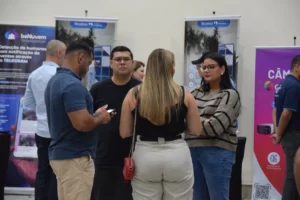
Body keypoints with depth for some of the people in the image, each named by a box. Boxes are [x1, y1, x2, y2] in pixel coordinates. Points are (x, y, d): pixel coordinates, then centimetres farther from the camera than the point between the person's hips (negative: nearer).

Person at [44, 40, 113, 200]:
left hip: (60, 153, 10)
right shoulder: (73, 84, -20)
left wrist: (94, 115, 14)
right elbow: (82, 124, -28)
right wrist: (100, 118, -9)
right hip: (75, 157, -10)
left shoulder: (55, 80, 11)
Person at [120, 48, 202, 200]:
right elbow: (196, 130, 2)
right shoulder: (184, 94, -2)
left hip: (145, 156, 0)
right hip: (177, 155, 0)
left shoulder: (133, 94, -2)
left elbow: (124, 133, 2)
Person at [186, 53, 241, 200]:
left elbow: (215, 126, -15)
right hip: (193, 150, 6)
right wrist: (202, 121, -11)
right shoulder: (198, 91, 13)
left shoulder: (230, 95, -6)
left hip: (217, 153, -6)